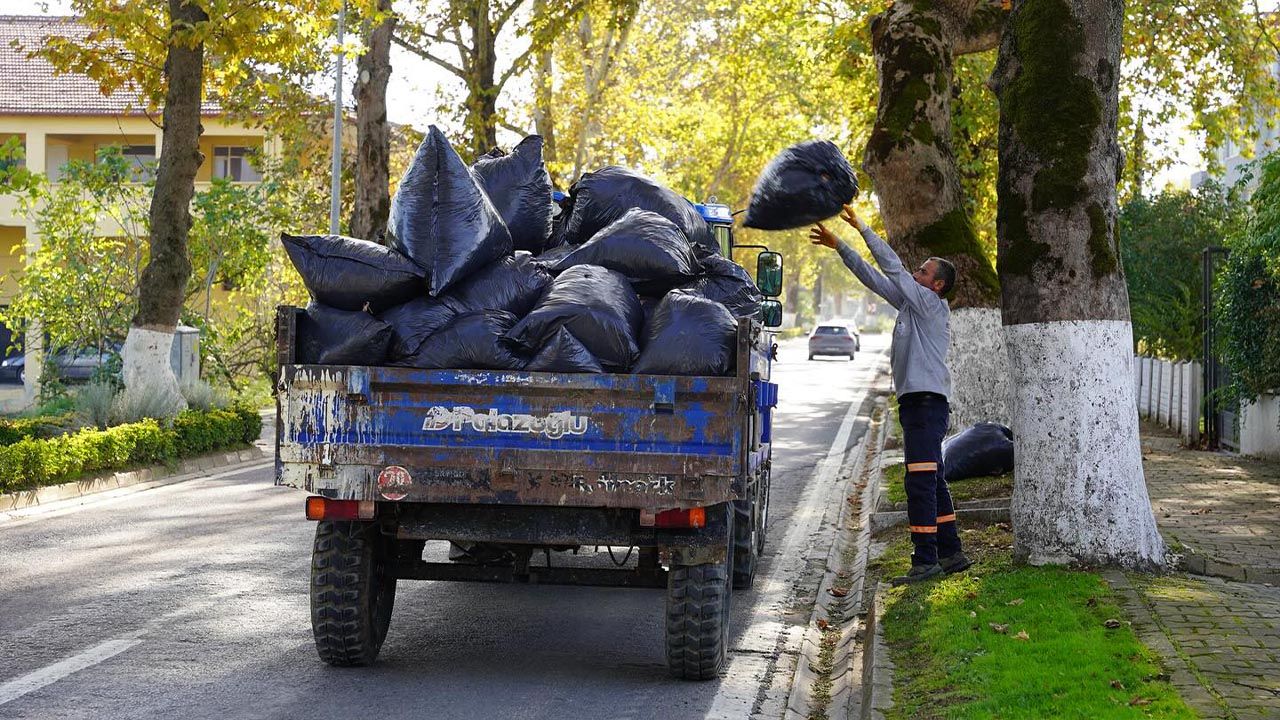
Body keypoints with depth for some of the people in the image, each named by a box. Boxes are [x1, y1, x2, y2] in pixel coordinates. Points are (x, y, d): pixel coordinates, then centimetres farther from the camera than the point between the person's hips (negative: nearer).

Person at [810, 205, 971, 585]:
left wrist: (863, 228, -8)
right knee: (931, 482, 14)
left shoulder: (931, 304, -7)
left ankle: (925, 560, -14)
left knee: (920, 482, -13)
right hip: (916, 402, 10)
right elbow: (873, 277, 20)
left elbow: (892, 268, -12)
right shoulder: (911, 304, 17)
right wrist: (838, 245, 17)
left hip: (927, 402, -10)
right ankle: (951, 553, 20)